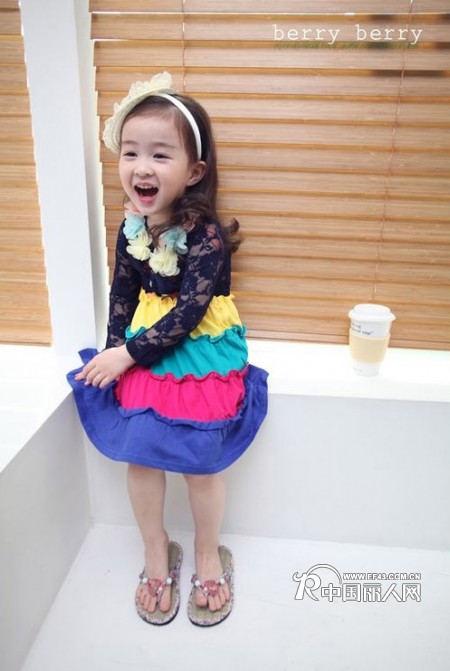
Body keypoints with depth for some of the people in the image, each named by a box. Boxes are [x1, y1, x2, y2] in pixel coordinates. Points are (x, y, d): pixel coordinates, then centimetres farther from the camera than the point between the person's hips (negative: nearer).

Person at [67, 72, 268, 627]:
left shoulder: (207, 236, -21)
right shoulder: (131, 229, -2)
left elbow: (187, 316, -22)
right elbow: (122, 296, 7)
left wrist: (127, 354, -17)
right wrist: (113, 353, -2)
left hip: (201, 360, -5)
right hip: (142, 358, 5)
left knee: (200, 465, 4)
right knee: (138, 457, 7)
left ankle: (208, 557, 34)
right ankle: (157, 556, 33)